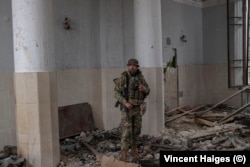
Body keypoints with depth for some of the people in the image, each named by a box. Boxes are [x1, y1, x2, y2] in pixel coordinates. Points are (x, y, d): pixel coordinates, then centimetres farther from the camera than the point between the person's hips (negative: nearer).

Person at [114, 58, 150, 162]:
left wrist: (143, 88, -20)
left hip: (137, 108, 5)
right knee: (126, 132, -8)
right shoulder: (123, 77, -11)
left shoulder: (140, 77, 3)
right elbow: (116, 93, -11)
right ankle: (123, 157, 2)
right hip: (126, 108, -5)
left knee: (136, 130, 14)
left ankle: (134, 150, 34)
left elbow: (147, 91, 5)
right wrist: (125, 103, -25)